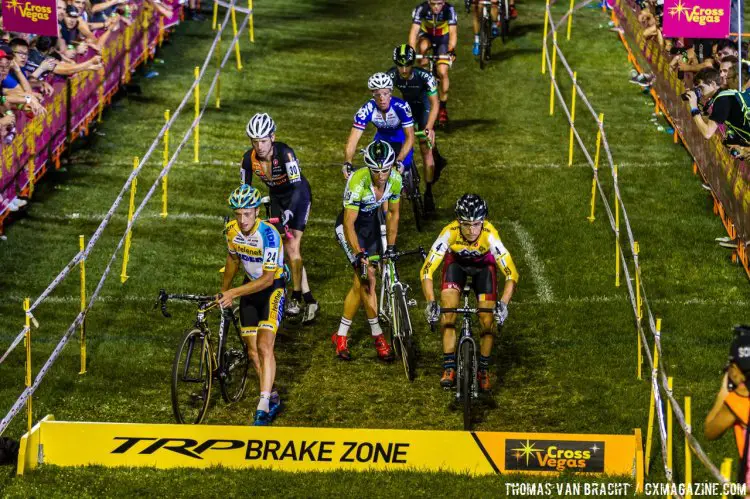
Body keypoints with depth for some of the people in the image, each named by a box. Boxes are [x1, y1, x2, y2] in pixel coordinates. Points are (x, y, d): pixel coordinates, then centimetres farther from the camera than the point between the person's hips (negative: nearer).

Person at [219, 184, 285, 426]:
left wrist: (234, 293, -33)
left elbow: (268, 279, -29)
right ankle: (272, 398, 21)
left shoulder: (268, 234, -29)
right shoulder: (231, 230, -10)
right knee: (252, 349, 4)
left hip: (272, 288, -6)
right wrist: (223, 291, 16)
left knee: (264, 346, -18)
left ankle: (263, 406, -19)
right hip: (250, 285, 6)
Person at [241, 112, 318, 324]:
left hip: (299, 196, -5)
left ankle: (296, 298, -5)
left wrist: (289, 211, -51)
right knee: (288, 249, 2)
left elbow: (297, 186, -38)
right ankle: (308, 300, 9)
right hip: (277, 197, 5)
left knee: (293, 247, -15)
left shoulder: (285, 153, -33)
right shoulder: (249, 158, -20)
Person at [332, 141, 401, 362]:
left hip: (372, 223, 5)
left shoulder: (395, 180, -17)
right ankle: (378, 337, -4)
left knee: (360, 283, 4)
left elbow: (393, 213, -1)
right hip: (350, 226, -5)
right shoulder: (358, 182, -34)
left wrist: (391, 246, -4)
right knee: (367, 277, -14)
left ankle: (341, 335, 17)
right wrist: (360, 255, -36)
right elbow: (349, 224, -31)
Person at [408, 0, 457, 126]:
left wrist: (451, 50, -54)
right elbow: (414, 31, -37)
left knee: (442, 72, -14)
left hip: (443, 38, -1)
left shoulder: (449, 10, -30)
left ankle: (443, 107, 0)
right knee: (423, 47, -36)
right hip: (426, 35, 1)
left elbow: (453, 32, -37)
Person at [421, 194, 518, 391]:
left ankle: (484, 370, 11)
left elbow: (511, 274, -38)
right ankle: (449, 368, -5)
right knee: (448, 314, -16)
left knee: (488, 320, -8)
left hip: (483, 265, 0)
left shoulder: (490, 235, -39)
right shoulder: (450, 233, -37)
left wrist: (503, 304, -52)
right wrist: (431, 303, -48)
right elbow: (427, 271, -35)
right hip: (456, 262, 0)